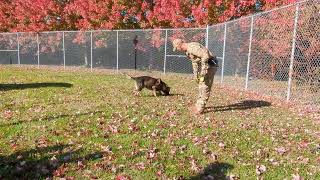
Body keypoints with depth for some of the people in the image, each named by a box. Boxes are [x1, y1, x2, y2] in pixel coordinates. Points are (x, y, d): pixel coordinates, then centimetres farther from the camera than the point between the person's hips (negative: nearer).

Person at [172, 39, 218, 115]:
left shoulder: (192, 47, -21)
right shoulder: (187, 50, 12)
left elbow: (206, 55, -28)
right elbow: (194, 62, 19)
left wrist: (203, 70, -24)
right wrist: (195, 74, 14)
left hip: (210, 65, -10)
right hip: (206, 66, 11)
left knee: (205, 87, -7)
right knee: (201, 86, 15)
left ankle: (200, 109, -2)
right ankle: (198, 105, 24)